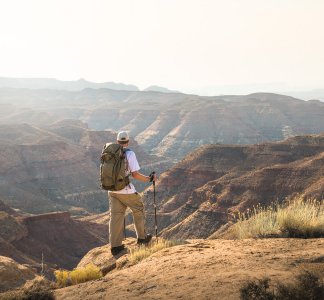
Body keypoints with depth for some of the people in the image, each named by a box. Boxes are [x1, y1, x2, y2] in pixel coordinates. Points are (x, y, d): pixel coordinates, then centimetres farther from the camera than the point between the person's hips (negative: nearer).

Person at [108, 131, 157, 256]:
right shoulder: (129, 153, -13)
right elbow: (135, 174, -16)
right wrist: (149, 178, -3)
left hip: (112, 190, 5)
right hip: (126, 190, -5)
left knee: (116, 216, 9)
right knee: (138, 209, 17)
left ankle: (115, 246, 10)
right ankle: (142, 237, 28)